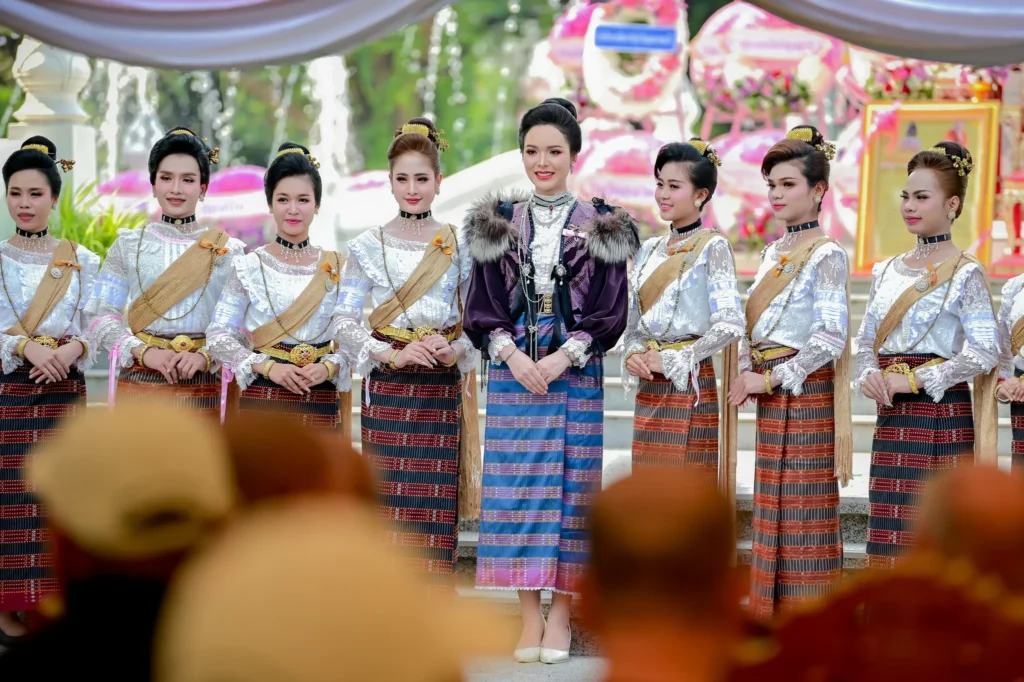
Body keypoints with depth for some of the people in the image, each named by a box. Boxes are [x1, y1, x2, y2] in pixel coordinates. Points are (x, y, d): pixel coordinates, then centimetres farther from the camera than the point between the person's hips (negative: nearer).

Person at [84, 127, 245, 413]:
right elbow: (101, 315, 2)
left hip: (205, 387, 0)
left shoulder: (229, 251, 6)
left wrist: (207, 357, -16)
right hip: (140, 383, 0)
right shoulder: (128, 246, 8)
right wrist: (144, 352, -13)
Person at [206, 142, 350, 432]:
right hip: (263, 401, -2)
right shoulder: (249, 266, 1)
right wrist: (268, 367, -16)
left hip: (320, 404, 2)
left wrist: (328, 367, -13)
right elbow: (218, 335, -4)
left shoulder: (336, 268, 7)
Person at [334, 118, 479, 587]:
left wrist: (454, 353, -13)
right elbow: (344, 324, -2)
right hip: (387, 390, -1)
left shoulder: (459, 247, 6)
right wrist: (395, 355, -15)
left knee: (436, 504, -1)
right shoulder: (368, 248, 3)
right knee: (390, 500, -4)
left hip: (442, 391, 1)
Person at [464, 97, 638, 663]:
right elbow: (480, 309, 7)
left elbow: (611, 312, 0)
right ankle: (529, 613, 4)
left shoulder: (600, 228, 3)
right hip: (512, 374, 2)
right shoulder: (499, 225, 8)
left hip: (576, 374, -1)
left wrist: (564, 356, -12)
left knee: (571, 484, -2)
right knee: (516, 486, -1)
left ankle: (561, 608, 5)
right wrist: (511, 354, -9)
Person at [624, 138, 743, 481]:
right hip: (649, 389, 7)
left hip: (689, 384, -7)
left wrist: (670, 361, -13)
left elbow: (730, 325, -14)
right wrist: (633, 355, -3)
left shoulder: (712, 247, -6)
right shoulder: (650, 250, 14)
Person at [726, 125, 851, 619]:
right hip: (770, 394, 8)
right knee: (773, 504, 9)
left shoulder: (826, 255, -10)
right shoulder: (772, 253, 14)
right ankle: (776, 612, 15)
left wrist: (771, 379, -16)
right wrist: (746, 373, 0)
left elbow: (831, 337, -16)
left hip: (806, 390, -8)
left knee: (806, 504, -5)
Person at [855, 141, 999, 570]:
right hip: (892, 419, 6)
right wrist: (869, 376, -7)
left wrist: (911, 380, -17)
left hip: (942, 412, -6)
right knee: (890, 531, 5)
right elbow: (867, 342, 16)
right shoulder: (886, 272, 13)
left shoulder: (965, 273, -6)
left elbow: (984, 353, -14)